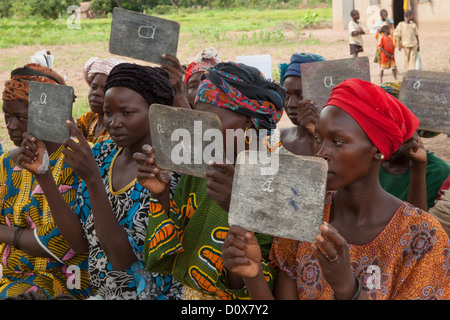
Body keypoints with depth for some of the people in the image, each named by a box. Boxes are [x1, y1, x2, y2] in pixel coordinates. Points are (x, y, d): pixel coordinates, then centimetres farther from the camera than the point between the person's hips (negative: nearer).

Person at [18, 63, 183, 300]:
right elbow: (80, 244, -1)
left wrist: (92, 179, -27)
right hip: (102, 293, 5)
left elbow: (122, 259, -20)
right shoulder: (101, 155, 2)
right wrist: (44, 176, -8)